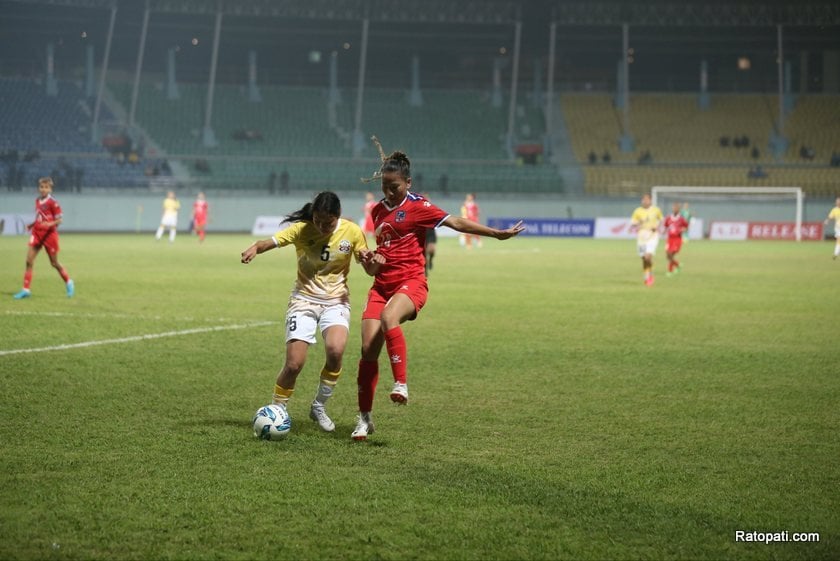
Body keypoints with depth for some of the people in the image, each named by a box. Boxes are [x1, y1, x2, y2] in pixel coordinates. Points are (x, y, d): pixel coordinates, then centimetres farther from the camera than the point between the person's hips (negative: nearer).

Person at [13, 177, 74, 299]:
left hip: (49, 234, -6)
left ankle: (68, 282, 29)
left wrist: (50, 224, -30)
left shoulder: (53, 203, -11)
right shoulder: (37, 201, 9)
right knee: (29, 260, -4)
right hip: (37, 233, 6)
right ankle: (26, 289, -1)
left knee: (54, 263, 6)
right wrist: (31, 225, 7)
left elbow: (59, 220, -12)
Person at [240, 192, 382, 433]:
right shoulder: (301, 229, -11)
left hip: (336, 300, 1)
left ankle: (319, 406, -3)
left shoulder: (352, 232, -7)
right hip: (304, 299, -1)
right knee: (294, 364, -12)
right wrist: (255, 248, -47)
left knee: (335, 350, -26)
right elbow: (269, 242, -24)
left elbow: (369, 270, 3)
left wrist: (373, 263, -21)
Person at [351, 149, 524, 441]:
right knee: (368, 348, -5)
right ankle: (364, 418, 4)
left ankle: (401, 384, -29)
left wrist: (497, 233, -10)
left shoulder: (417, 206, -4)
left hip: (411, 282, -6)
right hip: (382, 284, 6)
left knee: (388, 317, -38)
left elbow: (456, 222, -7)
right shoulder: (378, 210, 15)